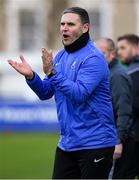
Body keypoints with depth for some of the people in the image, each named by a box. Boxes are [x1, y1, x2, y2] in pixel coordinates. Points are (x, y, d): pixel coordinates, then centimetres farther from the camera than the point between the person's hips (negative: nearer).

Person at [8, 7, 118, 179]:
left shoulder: (93, 58, -14)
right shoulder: (60, 57, 12)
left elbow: (79, 94, -25)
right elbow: (45, 93, 11)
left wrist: (52, 73, -29)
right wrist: (31, 76, -8)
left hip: (94, 144, -8)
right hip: (67, 142, 8)